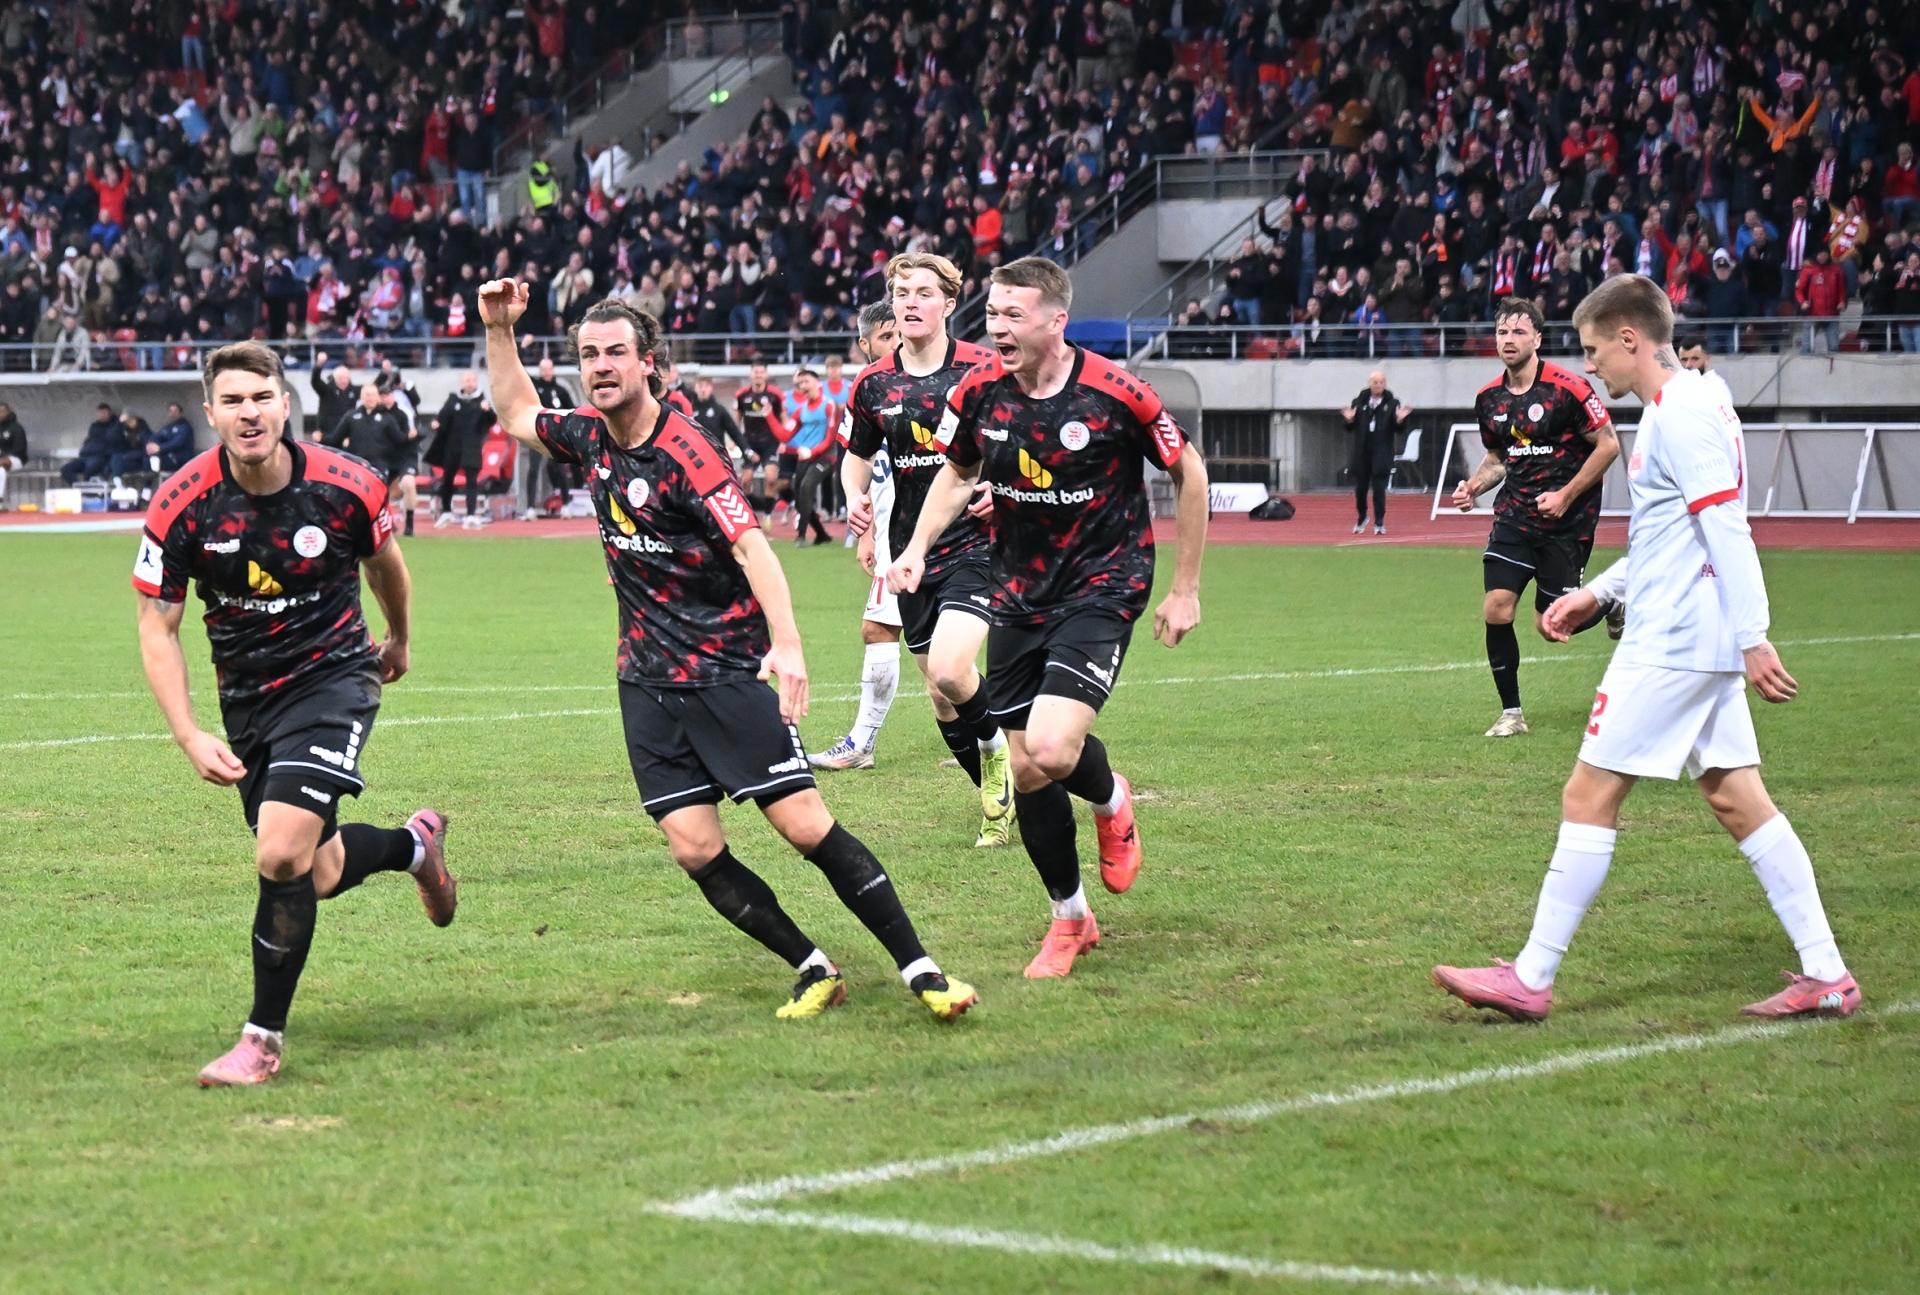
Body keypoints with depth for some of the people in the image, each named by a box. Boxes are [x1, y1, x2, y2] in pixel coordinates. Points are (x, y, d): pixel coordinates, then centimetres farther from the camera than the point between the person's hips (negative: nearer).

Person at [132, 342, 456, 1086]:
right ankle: (416, 843, 47)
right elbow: (157, 630, -8)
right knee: (319, 876, 13)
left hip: (333, 676, -3)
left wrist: (399, 641, 25)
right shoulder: (181, 507, -16)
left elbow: (385, 565, 7)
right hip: (247, 701, 3)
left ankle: (264, 1039, -6)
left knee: (282, 856, -21)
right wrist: (190, 737, -19)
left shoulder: (346, 488, -16)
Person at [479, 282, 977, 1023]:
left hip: (725, 673, -6)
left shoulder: (683, 452, -15)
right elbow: (516, 417, 27)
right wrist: (498, 330, 16)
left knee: (806, 827, -11)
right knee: (695, 850, -4)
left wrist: (786, 643, -38)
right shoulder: (592, 438, 6)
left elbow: (750, 545, -25)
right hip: (647, 679, 6)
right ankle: (815, 973, 8)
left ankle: (919, 969, -3)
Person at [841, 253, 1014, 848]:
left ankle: (996, 745, 8)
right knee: (942, 699, 7)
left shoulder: (985, 370, -7)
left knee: (948, 672, -24)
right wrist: (855, 497, -1)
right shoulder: (874, 384, 4)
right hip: (912, 550, 5)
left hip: (976, 541, -5)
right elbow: (857, 454, 20)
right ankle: (998, 801, 28)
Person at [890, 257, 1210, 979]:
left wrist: (1185, 589, -1)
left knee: (1051, 749, -23)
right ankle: (1070, 917, 25)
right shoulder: (978, 393, -6)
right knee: (1025, 770, 3)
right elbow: (957, 473, 15)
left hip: (1102, 587, -4)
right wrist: (917, 548, -1)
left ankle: (1110, 800, 14)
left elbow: (1189, 473, -3)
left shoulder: (1115, 395, -18)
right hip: (1019, 593, 5)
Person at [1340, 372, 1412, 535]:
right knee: (1360, 488, 12)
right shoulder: (1359, 402, 4)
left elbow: (1397, 429, 0)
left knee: (1379, 488, -6)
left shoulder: (1392, 403, 0)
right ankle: (1361, 518, 34)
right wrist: (1350, 419, -15)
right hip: (1362, 452, 2)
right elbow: (1351, 428, 6)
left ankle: (1379, 523, 3)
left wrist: (1399, 419, -20)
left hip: (1382, 453, -2)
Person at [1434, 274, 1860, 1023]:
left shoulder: (1679, 414, -14)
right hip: (1704, 647, 10)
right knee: (1736, 800, 9)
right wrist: (1600, 593, 22)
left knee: (1588, 797, -6)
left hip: (1668, 646, -10)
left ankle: (1530, 980, -2)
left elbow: (1726, 529, -21)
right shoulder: (1686, 407, 18)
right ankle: (1826, 975, 7)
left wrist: (1752, 637, -25)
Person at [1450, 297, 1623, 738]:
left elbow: (1608, 444, -10)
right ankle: (1511, 713, 4)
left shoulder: (1567, 388, -14)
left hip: (1567, 519, -5)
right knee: (1496, 609, -9)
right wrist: (1474, 486, -1)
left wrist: (1566, 495, -15)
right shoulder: (1489, 399, 5)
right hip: (1515, 516, 5)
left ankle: (1611, 603, 33)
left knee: (1550, 625, -1)